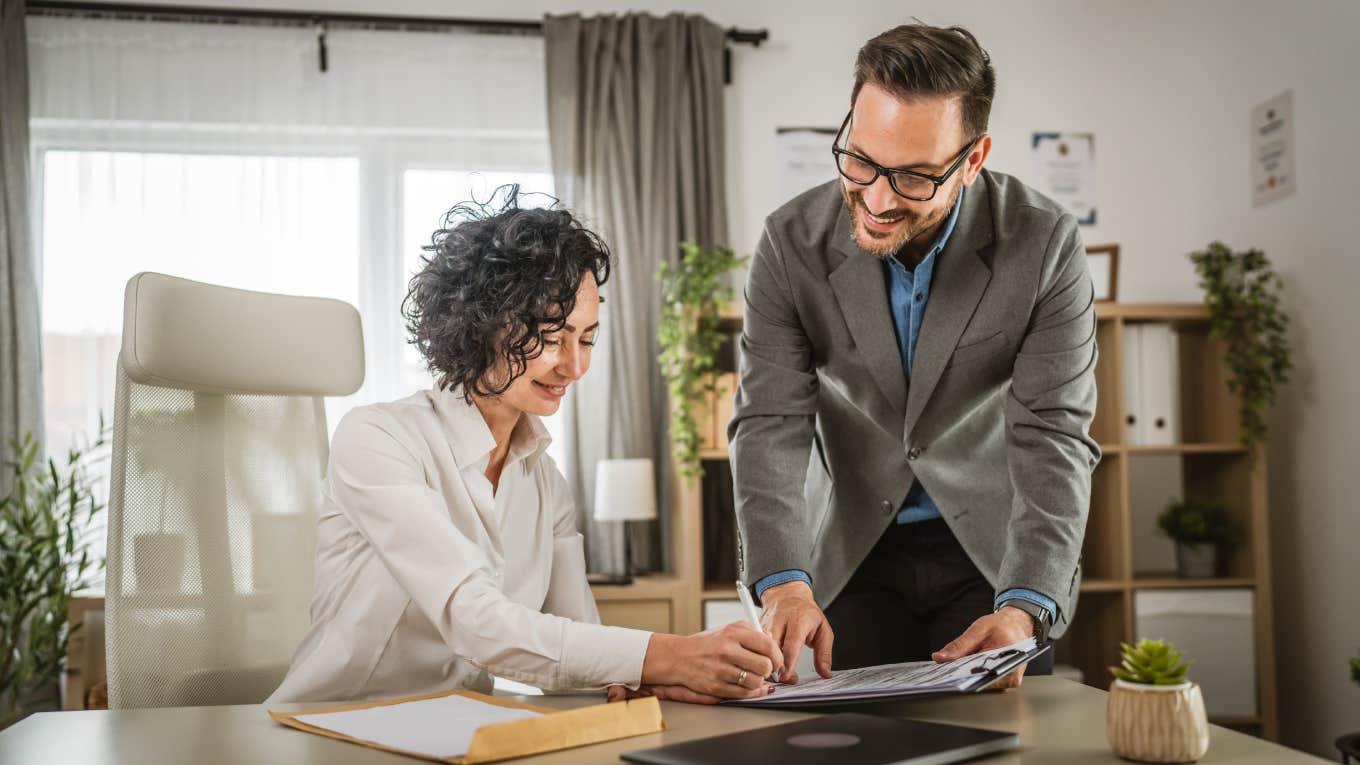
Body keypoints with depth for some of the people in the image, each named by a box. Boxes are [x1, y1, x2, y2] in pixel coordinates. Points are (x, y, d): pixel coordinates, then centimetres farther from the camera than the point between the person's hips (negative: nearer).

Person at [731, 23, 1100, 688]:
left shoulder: (1044, 245, -18)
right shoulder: (791, 243, -15)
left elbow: (1053, 438, -20)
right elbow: (771, 424, -18)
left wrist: (1023, 606, -34)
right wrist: (784, 581, -33)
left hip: (995, 552, -1)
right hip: (852, 556, 1)